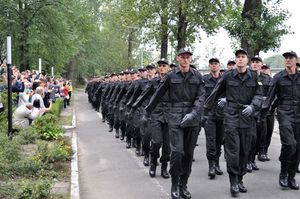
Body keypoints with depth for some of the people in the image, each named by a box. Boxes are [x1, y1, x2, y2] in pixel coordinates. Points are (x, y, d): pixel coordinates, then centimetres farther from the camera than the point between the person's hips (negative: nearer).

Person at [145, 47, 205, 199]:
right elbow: (158, 95, 10)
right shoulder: (170, 76, 2)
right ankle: (174, 184, 6)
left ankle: (183, 185, 19)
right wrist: (148, 110, 17)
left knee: (189, 153, 6)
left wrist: (193, 114, -18)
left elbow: (200, 97, -3)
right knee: (177, 151, -12)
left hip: (193, 119, 2)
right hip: (175, 117, -2)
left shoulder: (197, 76, 5)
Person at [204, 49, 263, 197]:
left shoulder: (254, 77, 5)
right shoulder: (228, 76, 0)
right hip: (231, 115, -2)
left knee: (245, 150, 7)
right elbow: (215, 94, 5)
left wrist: (252, 106, -18)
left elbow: (258, 95, 2)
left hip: (247, 116, 2)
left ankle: (240, 179, 21)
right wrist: (205, 110, 7)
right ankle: (233, 182, 1)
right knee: (233, 149, -7)